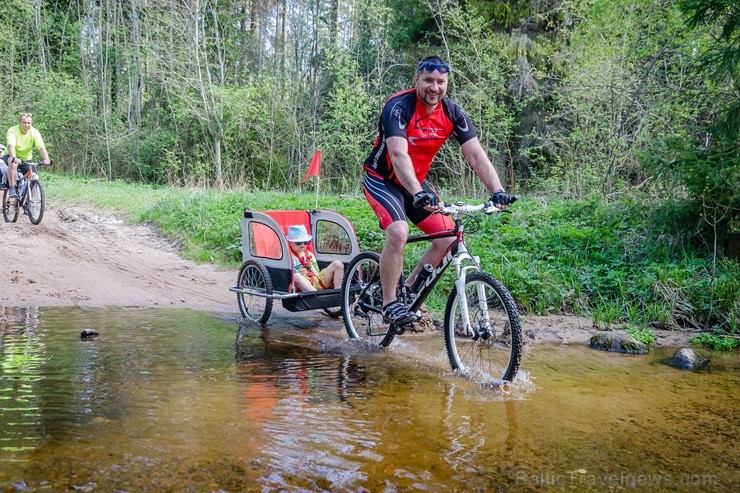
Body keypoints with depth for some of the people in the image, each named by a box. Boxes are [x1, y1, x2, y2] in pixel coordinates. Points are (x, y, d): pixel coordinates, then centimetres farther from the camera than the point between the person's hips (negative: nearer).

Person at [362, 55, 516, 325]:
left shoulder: (453, 112, -10)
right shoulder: (399, 106, -25)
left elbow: (476, 155, -15)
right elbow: (398, 154, -39)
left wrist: (497, 190, -30)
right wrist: (418, 194, -54)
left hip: (416, 182, 6)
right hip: (382, 180, -6)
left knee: (449, 238, -7)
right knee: (399, 232, -30)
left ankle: (407, 290, 10)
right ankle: (389, 303, -14)